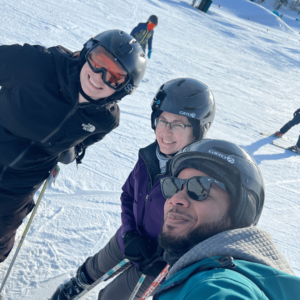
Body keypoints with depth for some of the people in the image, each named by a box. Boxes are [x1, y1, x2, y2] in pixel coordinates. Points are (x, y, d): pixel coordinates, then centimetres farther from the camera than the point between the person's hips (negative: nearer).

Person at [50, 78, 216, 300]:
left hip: (159, 260, -4)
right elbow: (128, 195, -2)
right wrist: (129, 235, -15)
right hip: (132, 238, 5)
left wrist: (158, 263, -25)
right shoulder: (150, 155, -18)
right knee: (98, 267, 31)